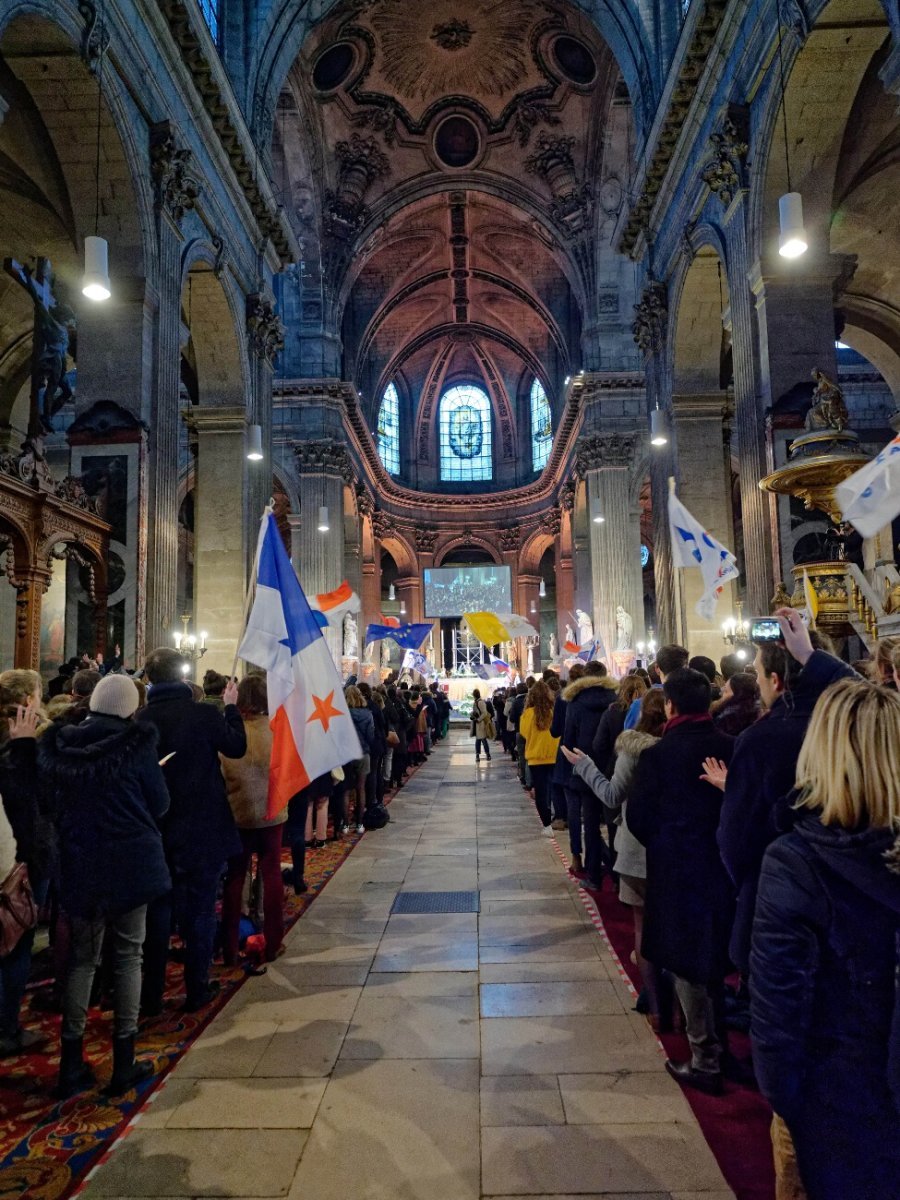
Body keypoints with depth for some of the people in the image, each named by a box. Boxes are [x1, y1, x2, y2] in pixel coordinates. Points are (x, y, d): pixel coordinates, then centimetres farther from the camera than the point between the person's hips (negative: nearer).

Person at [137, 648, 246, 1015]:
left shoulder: (140, 720, -9)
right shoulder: (203, 714, -17)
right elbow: (236, 747, -1)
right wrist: (231, 707, 8)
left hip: (157, 831, 3)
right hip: (203, 830, -3)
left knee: (158, 911, 15)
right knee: (200, 909, 11)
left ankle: (151, 995, 23)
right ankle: (197, 990, 21)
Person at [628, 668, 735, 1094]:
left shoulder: (659, 754, -17)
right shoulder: (731, 748, -8)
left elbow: (638, 817, -11)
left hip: (677, 871, -5)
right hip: (725, 867, 5)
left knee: (688, 965, 10)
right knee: (716, 959, 22)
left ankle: (705, 1061, 19)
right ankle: (719, 1043, 38)